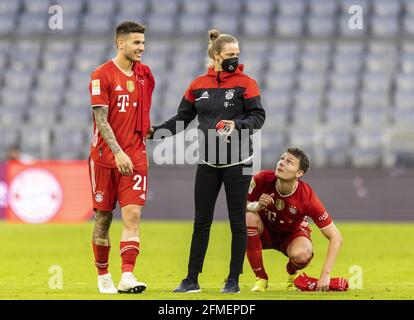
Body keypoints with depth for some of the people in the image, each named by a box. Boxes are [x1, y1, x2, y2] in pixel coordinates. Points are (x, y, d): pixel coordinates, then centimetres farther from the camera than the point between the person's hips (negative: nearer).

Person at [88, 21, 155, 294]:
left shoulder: (145, 74, 9)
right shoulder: (102, 75, -7)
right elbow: (101, 120, -12)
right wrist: (118, 152, -19)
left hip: (135, 156, 3)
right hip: (105, 156, -3)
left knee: (133, 215, -11)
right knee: (103, 217, 5)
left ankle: (127, 277, -17)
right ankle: (103, 277, 18)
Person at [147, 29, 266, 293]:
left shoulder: (245, 83, -3)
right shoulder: (198, 85, 6)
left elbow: (258, 116, -7)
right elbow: (182, 119, 11)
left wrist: (237, 125, -25)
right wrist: (155, 131, 1)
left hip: (237, 162, -3)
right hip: (208, 162, 3)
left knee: (237, 221, 2)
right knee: (202, 222, 5)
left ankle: (234, 280, 10)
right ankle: (192, 280, 11)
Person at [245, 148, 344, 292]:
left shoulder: (307, 197, -30)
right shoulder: (262, 179, -26)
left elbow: (336, 238, -26)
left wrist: (325, 274, -34)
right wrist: (256, 206, -37)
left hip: (292, 233, -1)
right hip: (265, 231, 1)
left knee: (301, 254, -37)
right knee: (249, 218, -33)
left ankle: (292, 273, 6)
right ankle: (261, 279, -17)